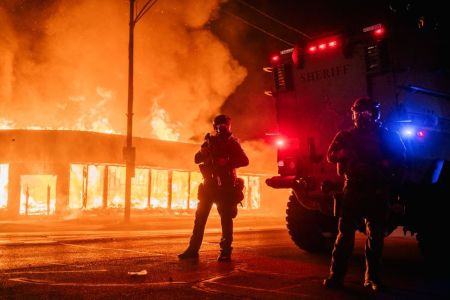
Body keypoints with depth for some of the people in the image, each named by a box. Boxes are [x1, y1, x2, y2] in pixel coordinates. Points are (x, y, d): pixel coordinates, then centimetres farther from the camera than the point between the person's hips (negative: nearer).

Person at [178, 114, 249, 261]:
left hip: (226, 186, -3)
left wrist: (226, 163, -24)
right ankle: (193, 249, 5)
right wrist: (204, 150, -14)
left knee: (226, 219, -5)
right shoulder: (210, 141, 12)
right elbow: (197, 159, 7)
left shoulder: (232, 142, 2)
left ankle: (225, 251, 0)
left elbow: (244, 160, -11)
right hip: (210, 184, 4)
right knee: (200, 217, 1)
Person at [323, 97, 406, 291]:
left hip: (377, 193, 0)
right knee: (345, 233, -6)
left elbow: (399, 159, 8)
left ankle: (372, 277, 13)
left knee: (375, 236, 4)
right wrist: (346, 153, -14)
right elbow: (331, 155, 5)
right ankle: (336, 276, -4)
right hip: (353, 190, 0)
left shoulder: (387, 136, 10)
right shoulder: (345, 136, 12)